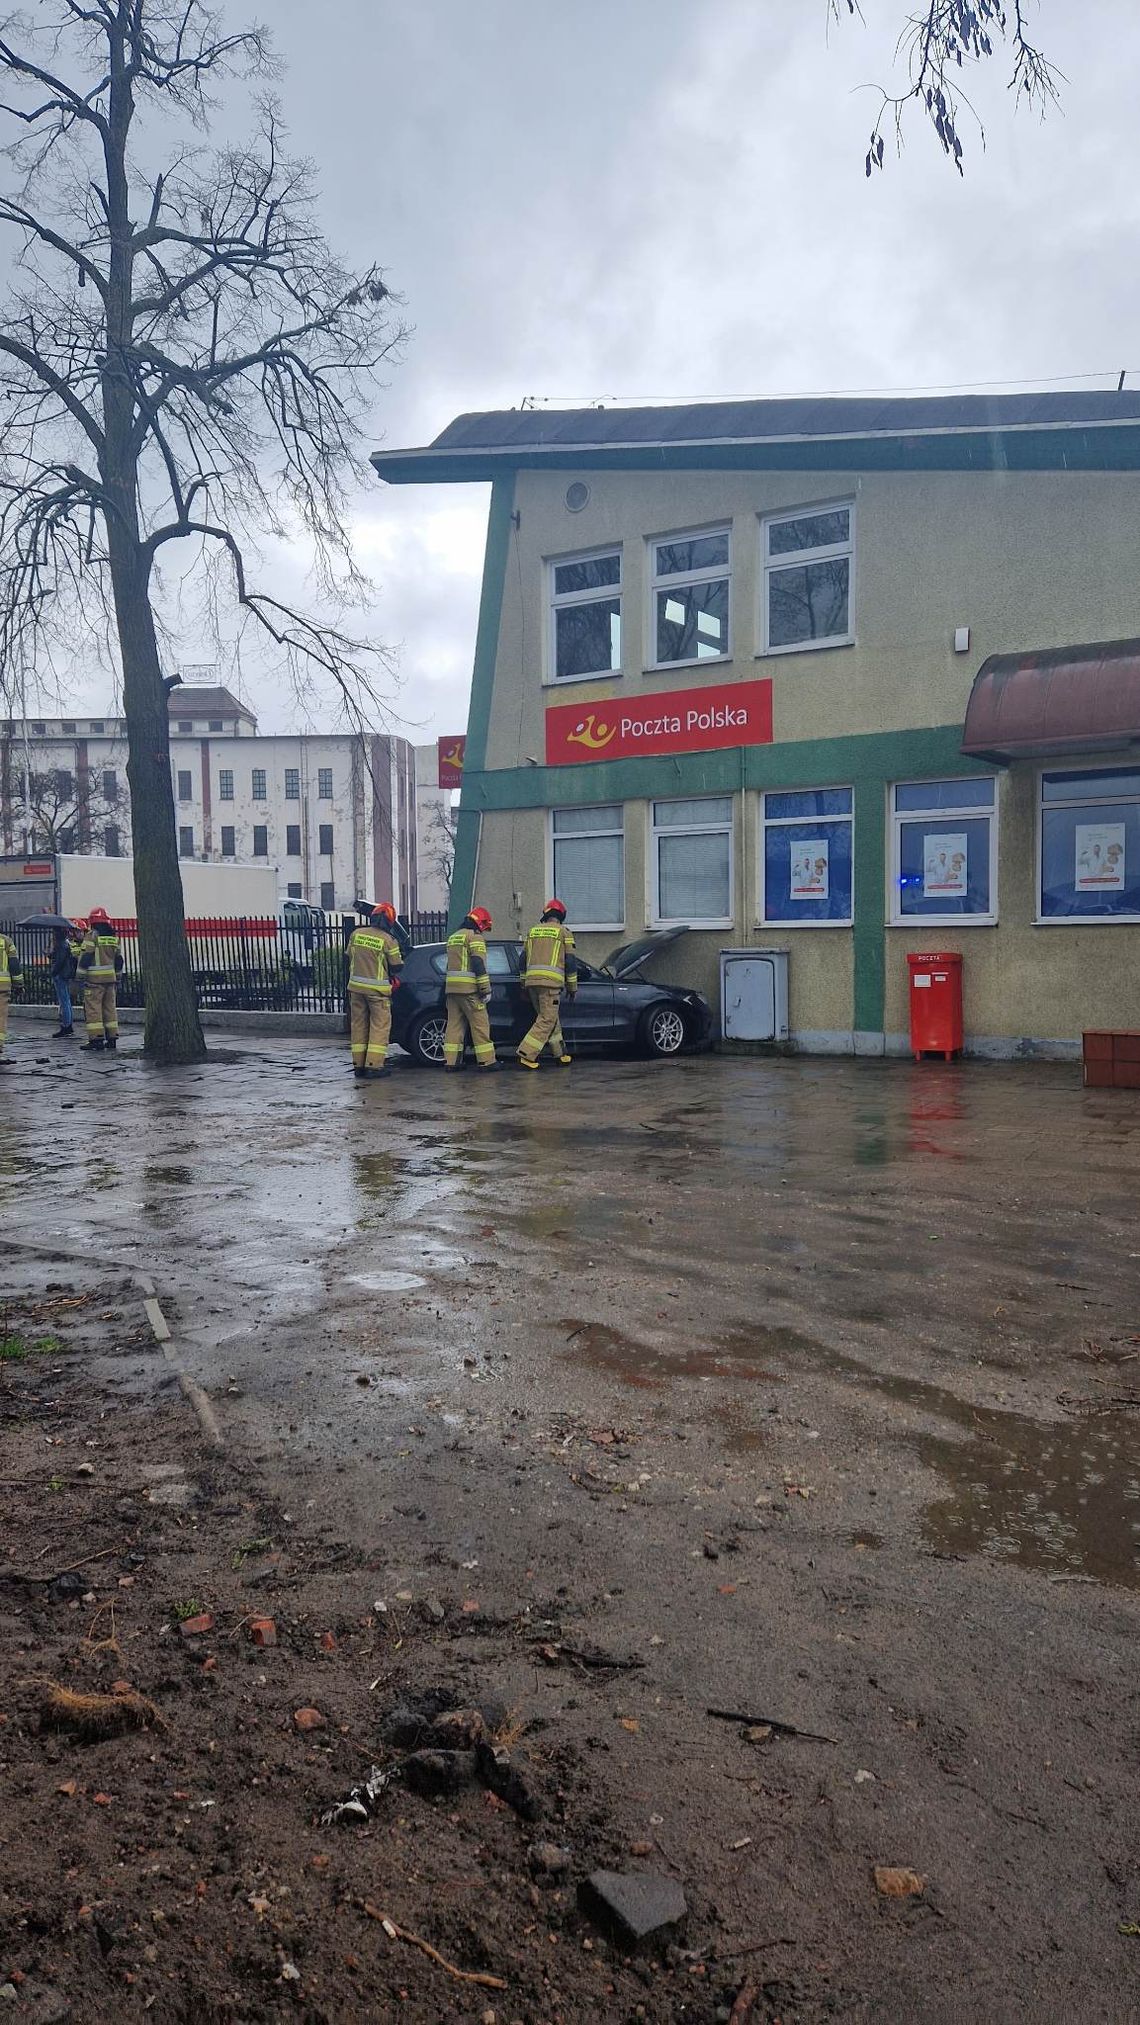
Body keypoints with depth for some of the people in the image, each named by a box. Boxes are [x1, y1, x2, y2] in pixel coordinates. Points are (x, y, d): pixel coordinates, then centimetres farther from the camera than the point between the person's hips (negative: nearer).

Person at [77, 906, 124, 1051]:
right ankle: (112, 1038, 11)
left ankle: (97, 1038, -7)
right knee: (110, 1007, 11)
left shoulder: (91, 936, -8)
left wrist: (80, 976, -5)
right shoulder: (114, 937, 12)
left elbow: (85, 958, -10)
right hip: (110, 977, 6)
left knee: (93, 1008, -3)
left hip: (94, 978, -6)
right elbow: (118, 960, 16)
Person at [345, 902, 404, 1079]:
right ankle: (374, 1064, -4)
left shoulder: (356, 934, 1)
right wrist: (400, 956, 17)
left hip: (356, 986, 5)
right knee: (380, 1025, 2)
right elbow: (396, 966, -4)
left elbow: (350, 957, 12)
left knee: (358, 1025, 12)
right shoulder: (388, 940, -12)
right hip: (377, 989, -5)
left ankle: (359, 1065, 16)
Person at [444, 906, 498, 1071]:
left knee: (454, 1023, 8)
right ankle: (486, 1061, -3)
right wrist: (486, 989, -14)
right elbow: (478, 964, -15)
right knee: (480, 1024, -4)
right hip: (469, 988, -8)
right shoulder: (474, 936, -6)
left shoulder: (453, 937, 22)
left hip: (451, 986, 8)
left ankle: (450, 1060, 5)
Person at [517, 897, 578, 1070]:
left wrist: (524, 984, 23)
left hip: (532, 979, 6)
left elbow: (524, 960, 17)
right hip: (551, 981, -6)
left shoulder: (533, 931, 18)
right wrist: (572, 987, 8)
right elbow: (570, 961, 1)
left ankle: (560, 1054, 17)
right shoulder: (564, 932, 4)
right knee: (547, 1020, -4)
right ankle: (526, 1055, -13)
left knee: (550, 1017, 15)